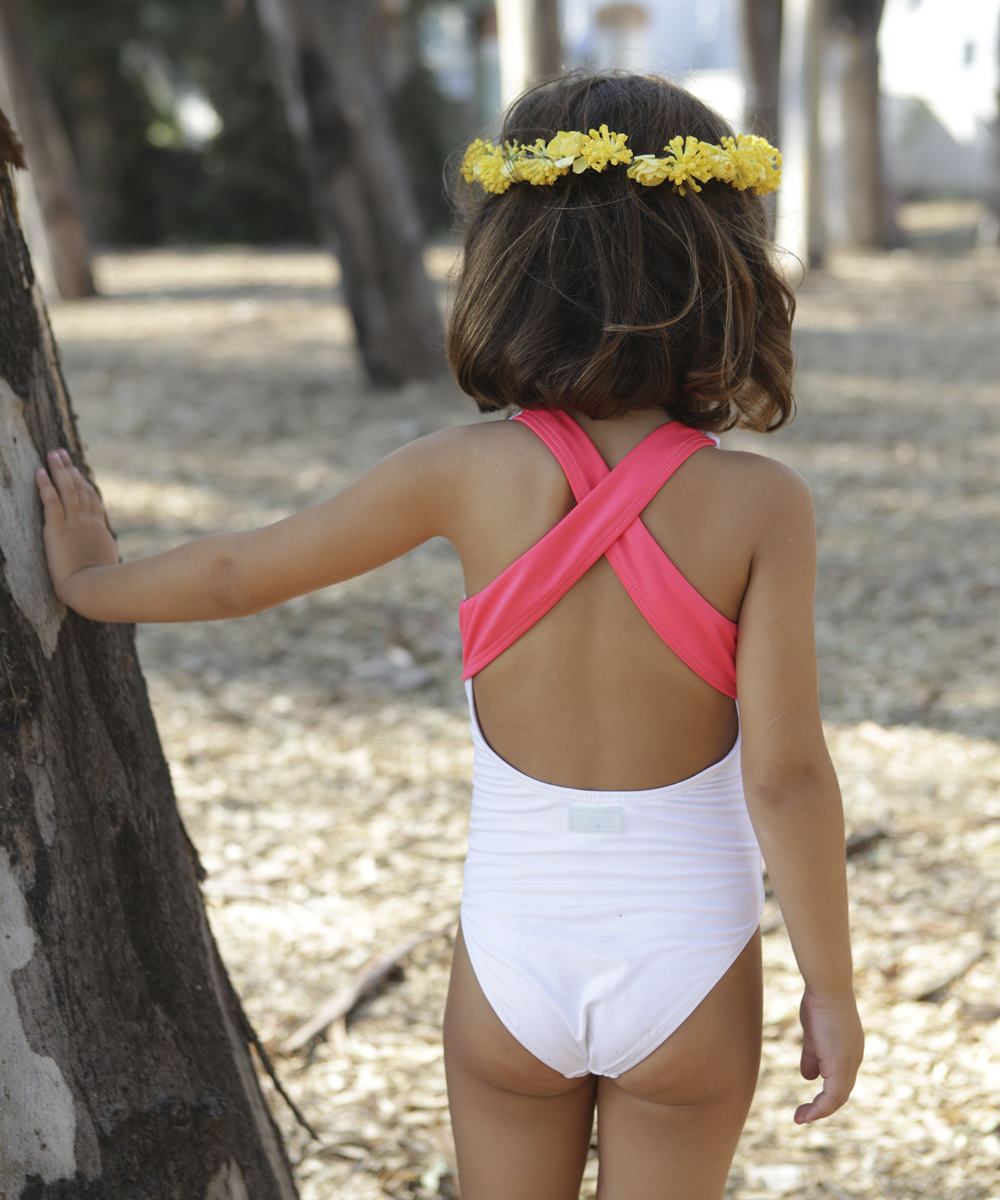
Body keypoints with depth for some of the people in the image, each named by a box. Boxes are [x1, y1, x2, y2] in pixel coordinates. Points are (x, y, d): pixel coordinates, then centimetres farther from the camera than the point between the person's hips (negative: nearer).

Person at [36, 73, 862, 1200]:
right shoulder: (760, 503, -16)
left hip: (511, 962, 1)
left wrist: (94, 582, 19)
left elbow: (242, 572, 0)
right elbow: (785, 775, -16)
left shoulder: (468, 473, -12)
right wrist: (831, 987, -3)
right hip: (689, 972, -1)